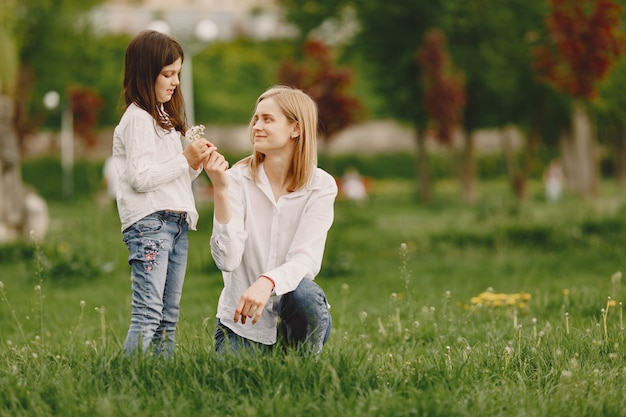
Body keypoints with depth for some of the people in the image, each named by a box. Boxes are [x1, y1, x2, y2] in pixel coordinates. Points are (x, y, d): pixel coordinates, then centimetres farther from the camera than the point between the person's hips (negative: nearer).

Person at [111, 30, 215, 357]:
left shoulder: (164, 116, 21)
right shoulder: (137, 119, -8)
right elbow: (140, 178, -16)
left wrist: (196, 165, 4)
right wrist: (185, 160, -13)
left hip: (176, 222, 9)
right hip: (149, 222, -9)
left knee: (168, 317, 6)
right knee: (148, 314, -17)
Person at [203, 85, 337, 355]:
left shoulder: (321, 186, -6)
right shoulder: (239, 178, -6)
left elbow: (306, 259, -17)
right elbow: (227, 259, -16)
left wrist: (268, 282, -38)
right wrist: (221, 190, -26)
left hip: (294, 314, -1)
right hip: (241, 320, 1)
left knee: (303, 293, -33)